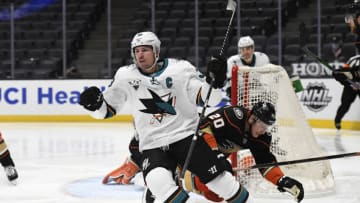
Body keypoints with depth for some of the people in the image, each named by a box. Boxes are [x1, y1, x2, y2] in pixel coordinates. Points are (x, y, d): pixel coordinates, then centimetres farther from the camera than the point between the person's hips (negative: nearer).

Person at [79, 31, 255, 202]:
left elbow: (208, 97, -3)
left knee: (217, 176, -4)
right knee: (158, 181, -29)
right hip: (152, 144, 0)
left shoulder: (180, 69, -2)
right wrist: (94, 105, -11)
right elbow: (106, 110, 9)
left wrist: (214, 81, -21)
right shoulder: (125, 76, 2)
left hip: (186, 135, 0)